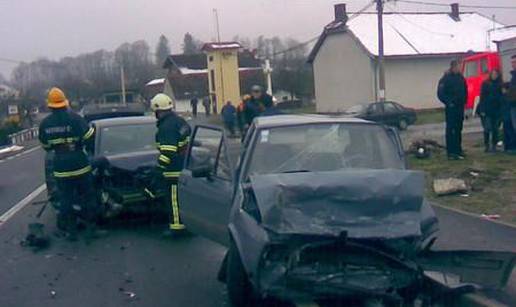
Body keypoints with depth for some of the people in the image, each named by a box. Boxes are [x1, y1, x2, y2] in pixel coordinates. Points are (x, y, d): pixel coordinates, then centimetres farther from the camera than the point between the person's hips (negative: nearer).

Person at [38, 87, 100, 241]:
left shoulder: (45, 123, -1)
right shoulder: (75, 118, -12)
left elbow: (46, 146, 11)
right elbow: (90, 137, -14)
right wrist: (85, 147, 6)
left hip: (60, 169, 2)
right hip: (80, 166, -2)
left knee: (66, 199, 12)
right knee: (88, 197, 11)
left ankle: (71, 231, 16)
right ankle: (91, 228, 15)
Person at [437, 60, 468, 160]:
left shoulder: (461, 77, 11)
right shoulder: (446, 79, -9)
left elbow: (465, 91, 22)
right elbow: (440, 93, -14)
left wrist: (464, 101, 12)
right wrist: (448, 103, -15)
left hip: (460, 107, 7)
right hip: (451, 108, -7)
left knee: (458, 129, 13)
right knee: (450, 130, -5)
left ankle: (458, 149, 23)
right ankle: (451, 152, -5)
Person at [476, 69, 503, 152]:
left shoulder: (500, 85, 8)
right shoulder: (485, 84, 1)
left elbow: (502, 97, 7)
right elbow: (482, 97, -2)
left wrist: (501, 110, -1)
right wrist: (482, 110, -9)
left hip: (496, 110, 2)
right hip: (487, 110, -2)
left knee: (495, 129, 4)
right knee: (487, 128, -6)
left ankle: (494, 146, 11)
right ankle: (487, 146, 2)